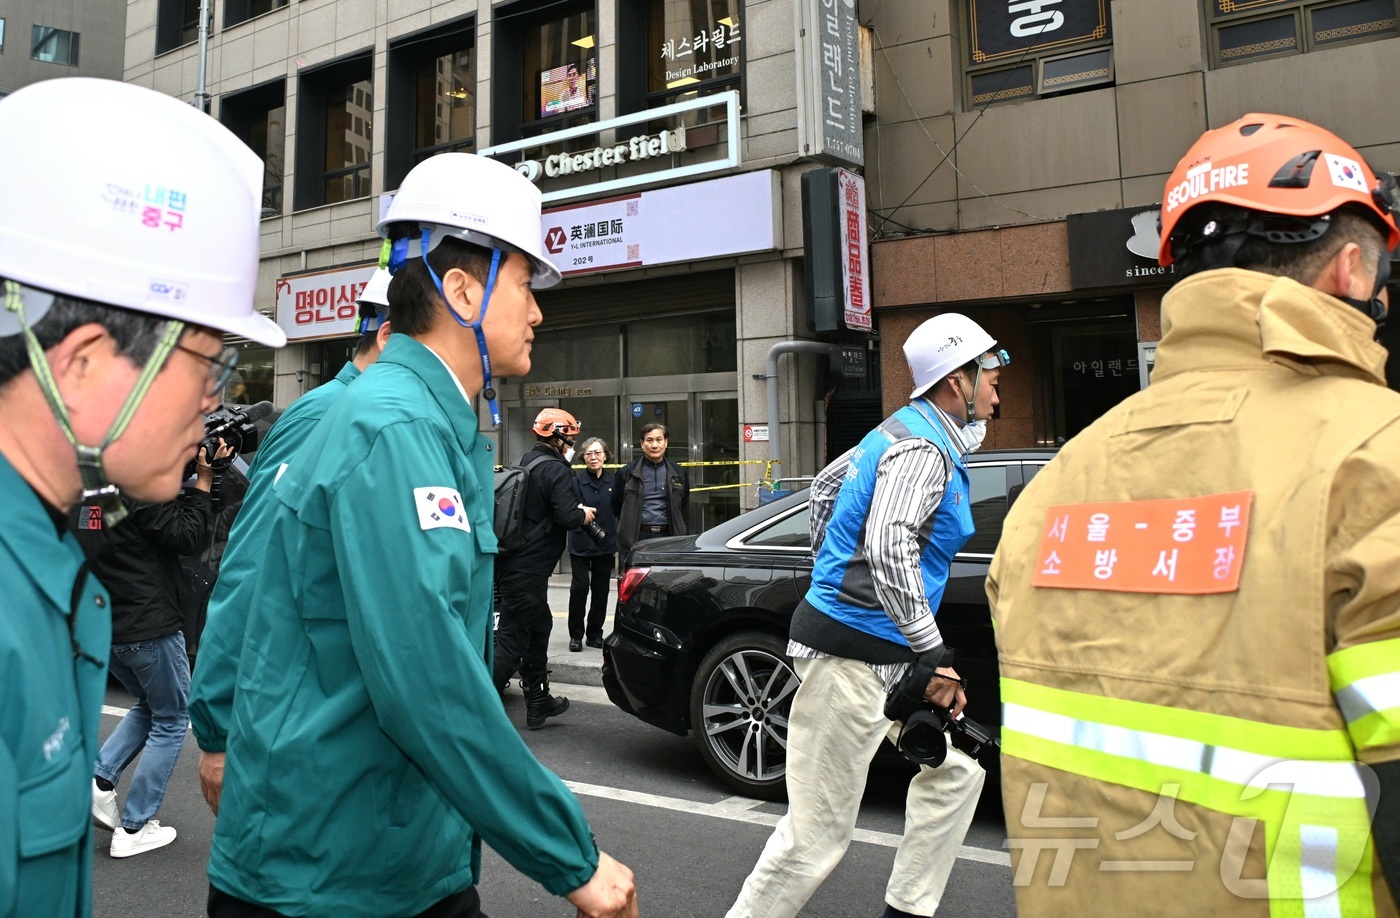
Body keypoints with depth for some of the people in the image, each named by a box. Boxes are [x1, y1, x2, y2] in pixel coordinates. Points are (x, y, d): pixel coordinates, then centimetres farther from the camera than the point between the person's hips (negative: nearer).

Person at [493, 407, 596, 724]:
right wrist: (583, 515, 0)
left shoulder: (522, 464, 14)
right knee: (512, 641, -6)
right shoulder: (556, 470, -13)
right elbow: (565, 516, -21)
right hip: (529, 570, -10)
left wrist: (575, 511, 16)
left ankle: (539, 704, 30)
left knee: (539, 629, 20)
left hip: (511, 564, 10)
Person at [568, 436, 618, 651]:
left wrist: (618, 545, 7)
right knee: (580, 588, -6)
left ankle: (595, 633, 21)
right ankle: (576, 635, 8)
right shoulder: (577, 480, -7)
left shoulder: (613, 481, 3)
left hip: (605, 544, 3)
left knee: (601, 590, 8)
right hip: (581, 545, -3)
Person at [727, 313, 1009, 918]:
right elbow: (889, 550, -31)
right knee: (817, 834, -3)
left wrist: (831, 564, 30)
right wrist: (934, 657, -25)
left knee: (955, 770, 17)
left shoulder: (904, 432, 14)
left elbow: (825, 486, 25)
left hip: (884, 654, 11)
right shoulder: (925, 452, -17)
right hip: (852, 654, -11)